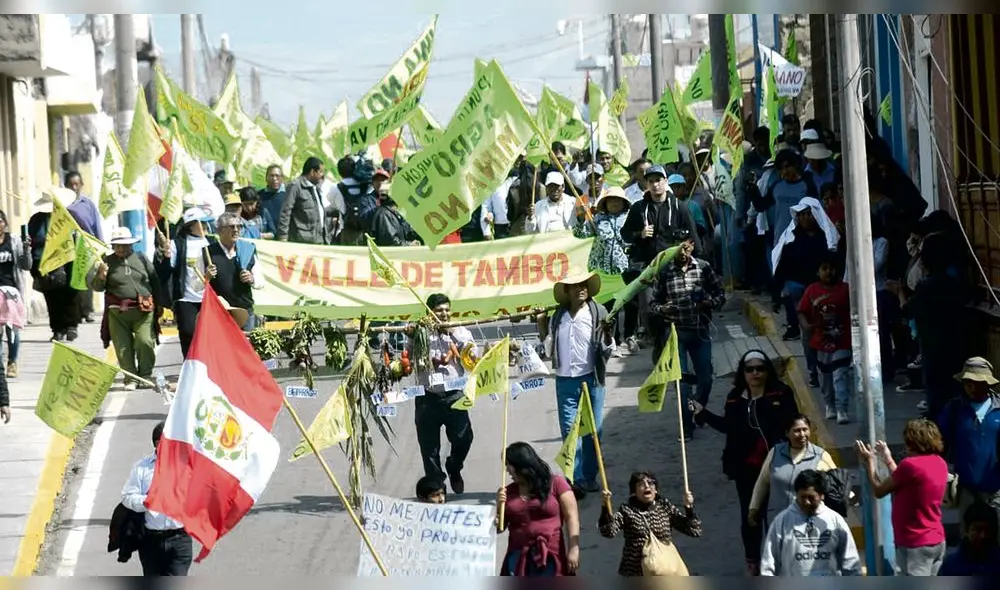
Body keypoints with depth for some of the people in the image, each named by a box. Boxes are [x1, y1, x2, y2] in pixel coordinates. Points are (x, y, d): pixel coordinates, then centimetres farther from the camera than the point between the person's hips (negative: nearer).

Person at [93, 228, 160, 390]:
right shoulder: (108, 261, 5)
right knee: (123, 347, 0)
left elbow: (155, 281, 15)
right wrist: (101, 276, -16)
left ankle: (145, 375, 6)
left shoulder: (141, 259, 8)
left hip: (143, 310, 0)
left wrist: (157, 304, 12)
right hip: (118, 312, 0)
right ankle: (130, 379, 11)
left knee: (145, 342, -13)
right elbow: (98, 288, 4)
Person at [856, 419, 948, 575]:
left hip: (915, 545, -9)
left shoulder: (910, 465, -20)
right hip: (936, 541, 9)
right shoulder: (940, 464, 4)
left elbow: (879, 491, -8)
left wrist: (869, 461, 6)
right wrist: (888, 459, 21)